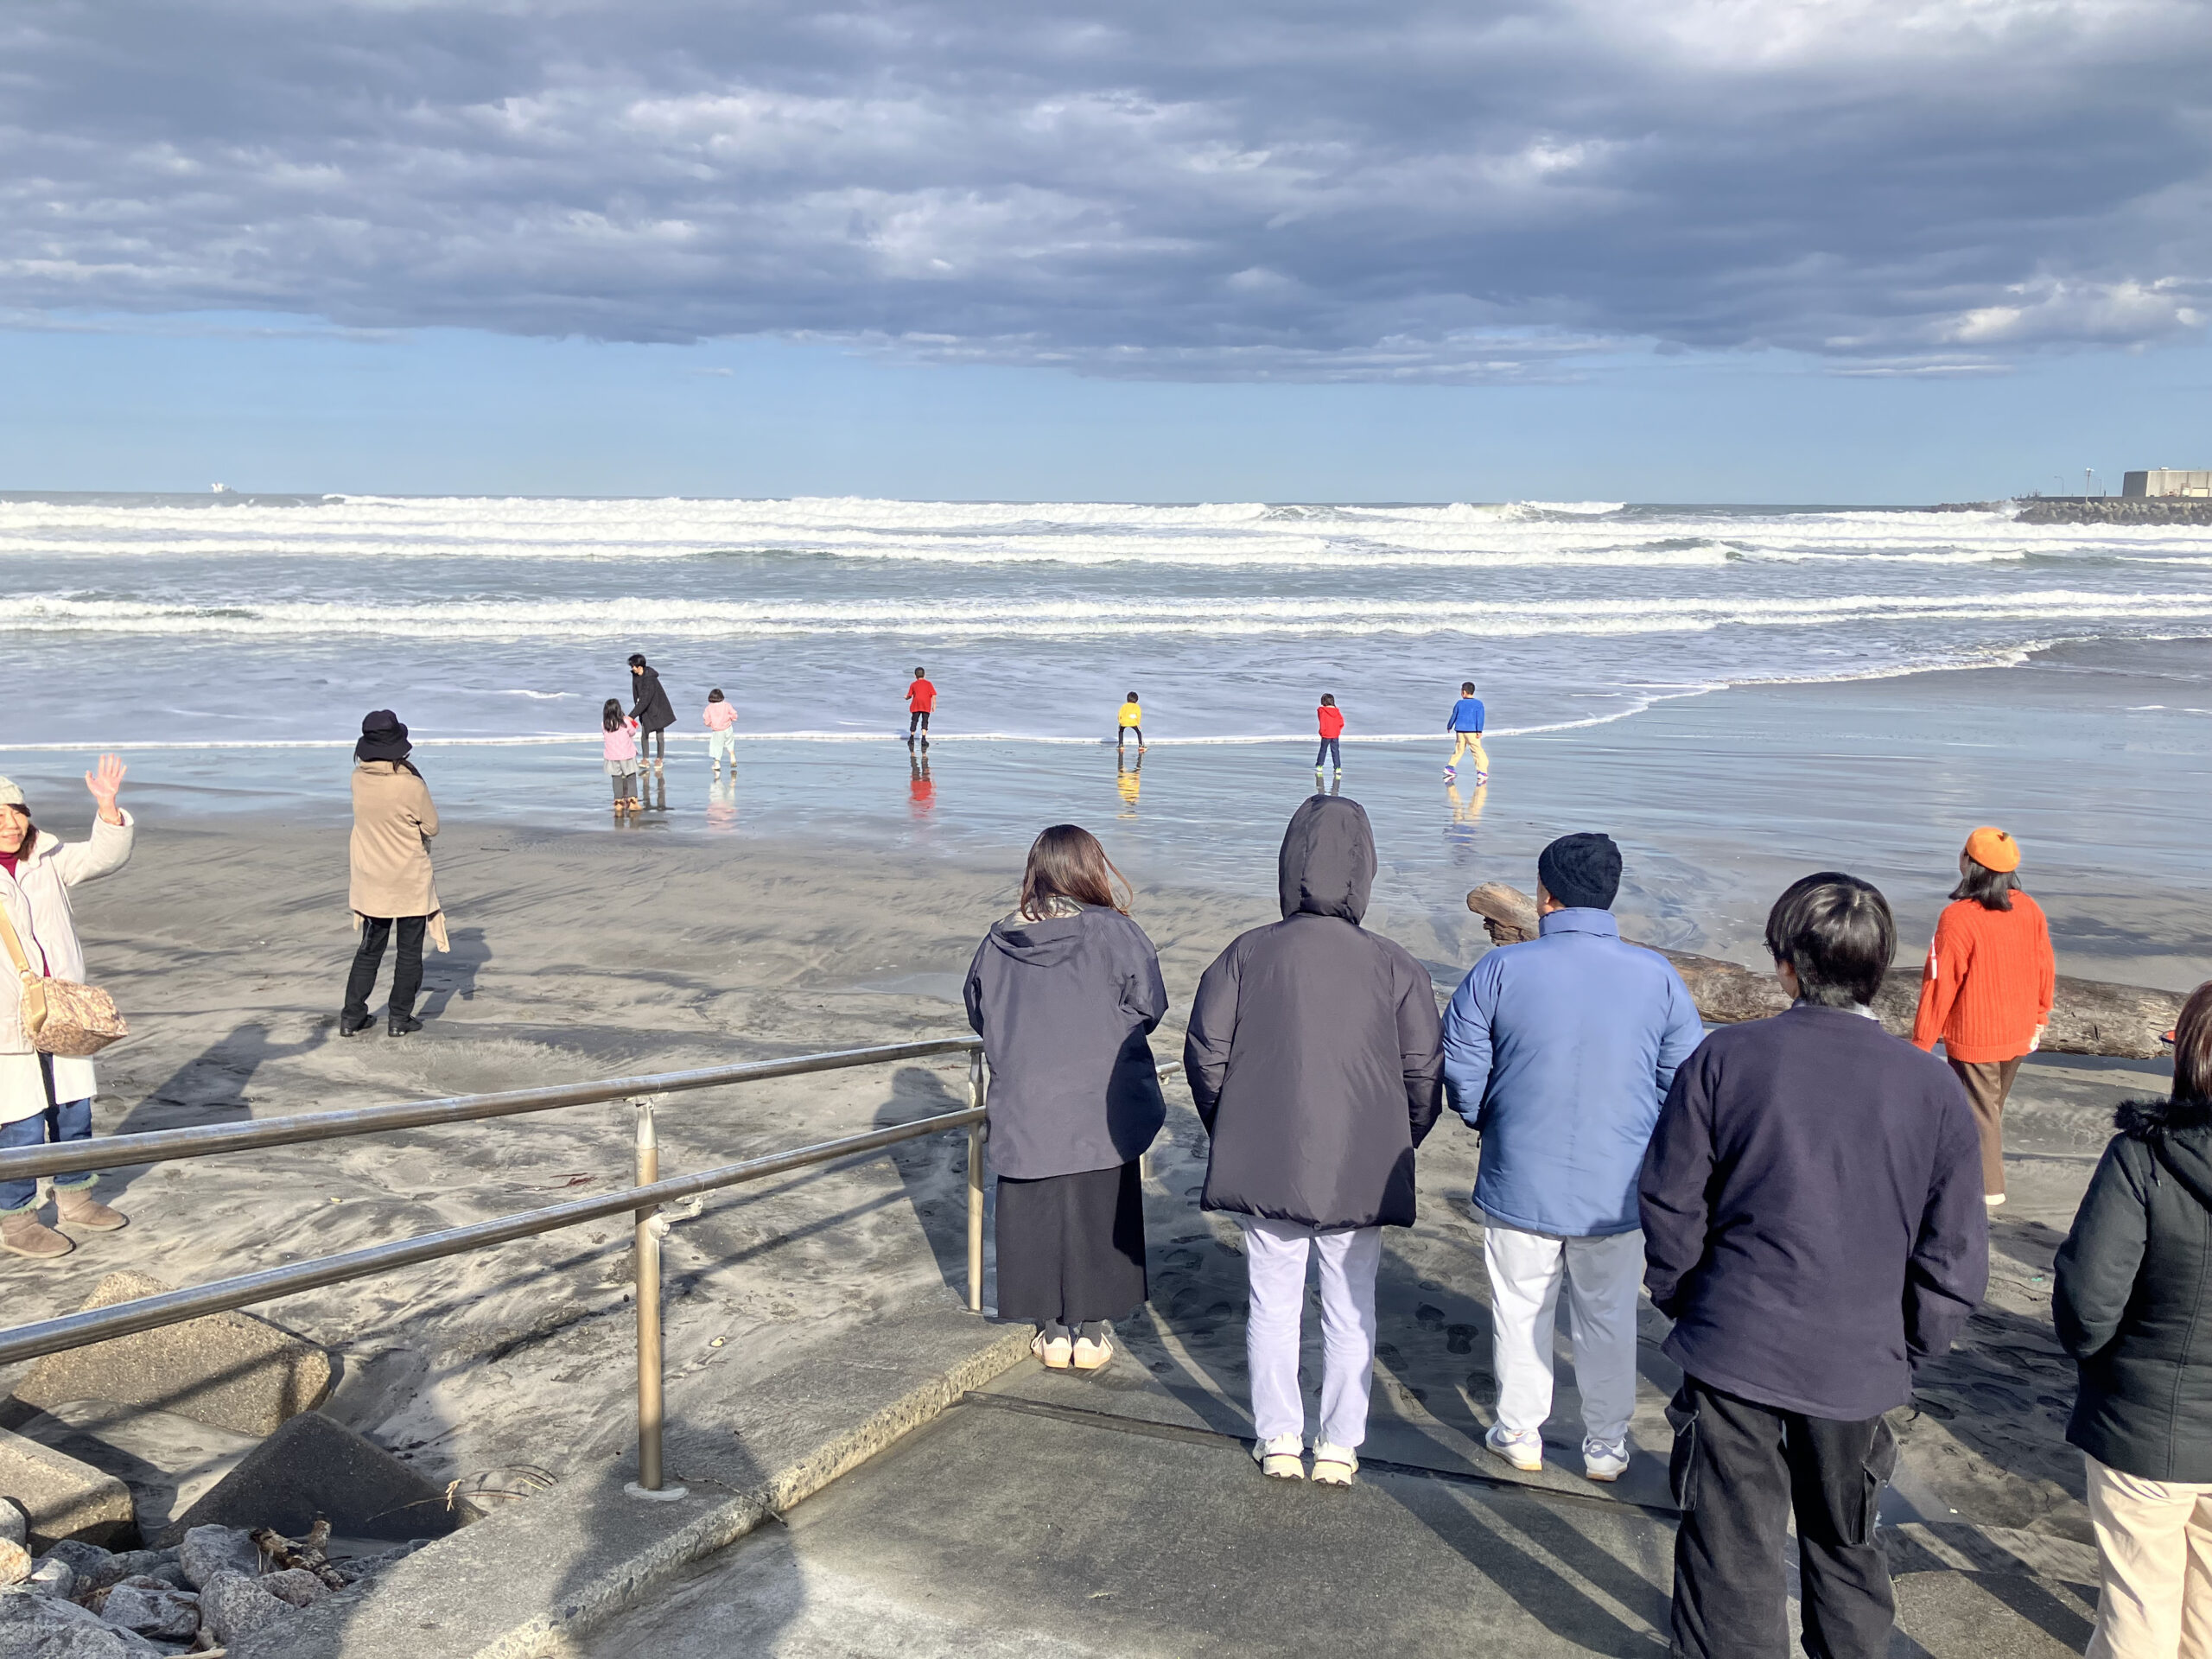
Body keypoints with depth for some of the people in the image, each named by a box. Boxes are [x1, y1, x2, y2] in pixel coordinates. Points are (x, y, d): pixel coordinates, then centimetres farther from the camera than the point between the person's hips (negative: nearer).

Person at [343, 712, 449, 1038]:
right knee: (409, 952, 10)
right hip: (410, 883, -4)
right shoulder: (411, 786, -22)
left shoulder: (359, 779, -9)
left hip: (372, 882, 4)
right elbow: (432, 827, -9)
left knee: (369, 950, 17)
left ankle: (352, 1017, 17)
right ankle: (400, 1018, 14)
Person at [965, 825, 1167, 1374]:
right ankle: (1092, 1331, 19)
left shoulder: (998, 942, -3)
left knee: (1037, 1218, 13)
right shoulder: (1115, 935, -12)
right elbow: (1149, 1009, -6)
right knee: (1100, 1216, 11)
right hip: (1103, 1115, -2)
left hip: (1025, 1114, 2)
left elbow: (979, 1017, 8)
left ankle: (1052, 1331, 21)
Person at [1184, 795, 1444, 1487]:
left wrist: (1231, 1135, 11)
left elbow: (1205, 1055, -5)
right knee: (1351, 1310, 14)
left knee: (1273, 1302, 15)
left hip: (1264, 1165, 0)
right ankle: (1340, 1446, 23)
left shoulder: (1246, 954, -7)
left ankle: (1278, 1439, 24)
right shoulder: (1395, 966, -8)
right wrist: (1398, 1147, 11)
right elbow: (1424, 1072, -5)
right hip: (1362, 1170, 0)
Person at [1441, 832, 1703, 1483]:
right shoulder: (1658, 977, -7)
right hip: (1618, 1191, 1)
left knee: (1521, 1311, 17)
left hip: (1521, 1184, -1)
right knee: (1609, 1319, 18)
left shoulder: (1501, 970, -12)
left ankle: (1520, 1434, 31)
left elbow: (1461, 1073, -7)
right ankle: (1606, 1447, 30)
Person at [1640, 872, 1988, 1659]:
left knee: (1730, 1544, 11)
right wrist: (1906, 1352, 11)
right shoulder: (1934, 1087, -7)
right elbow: (1954, 1260, -3)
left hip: (1734, 1349, -2)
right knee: (1845, 1544, 22)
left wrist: (1683, 1302, 10)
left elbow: (1670, 1205, -6)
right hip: (1859, 1365, 2)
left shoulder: (1724, 1058, -12)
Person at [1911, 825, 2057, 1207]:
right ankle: (1982, 1168, 37)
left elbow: (1939, 984, -19)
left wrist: (1921, 1043, -11)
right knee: (1992, 1106, 23)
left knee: (1978, 1109, 8)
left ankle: (1988, 1186, 16)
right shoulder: (2030, 910, -4)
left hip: (1972, 1039, -7)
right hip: (2019, 1035, 7)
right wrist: (2039, 1018, 22)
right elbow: (2045, 970, 7)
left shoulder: (1958, 918, -24)